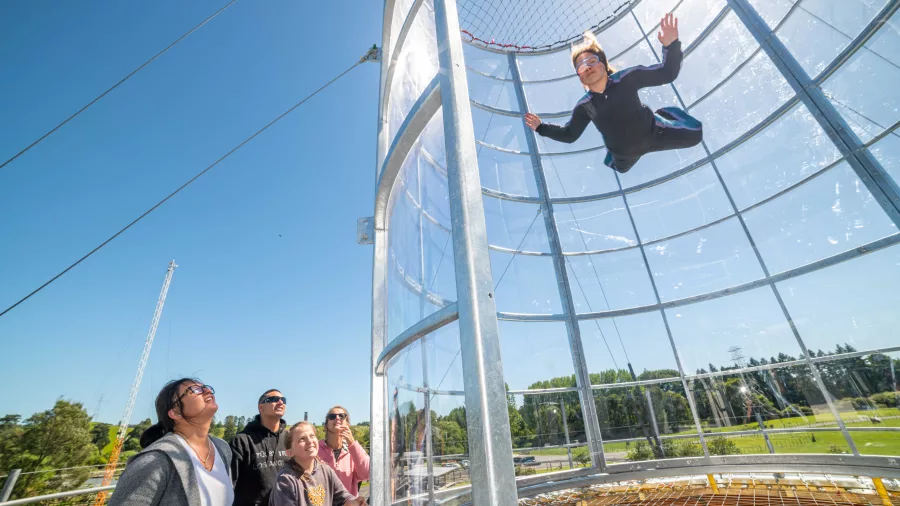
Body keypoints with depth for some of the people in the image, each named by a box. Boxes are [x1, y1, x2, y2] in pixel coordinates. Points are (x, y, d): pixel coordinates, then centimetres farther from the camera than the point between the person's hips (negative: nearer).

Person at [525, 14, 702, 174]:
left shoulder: (626, 78, -20)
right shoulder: (584, 106, -16)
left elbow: (667, 73, -19)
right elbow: (569, 134, -6)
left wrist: (671, 45, -37)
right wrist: (541, 127, -12)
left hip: (654, 133, -2)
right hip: (625, 155, 2)